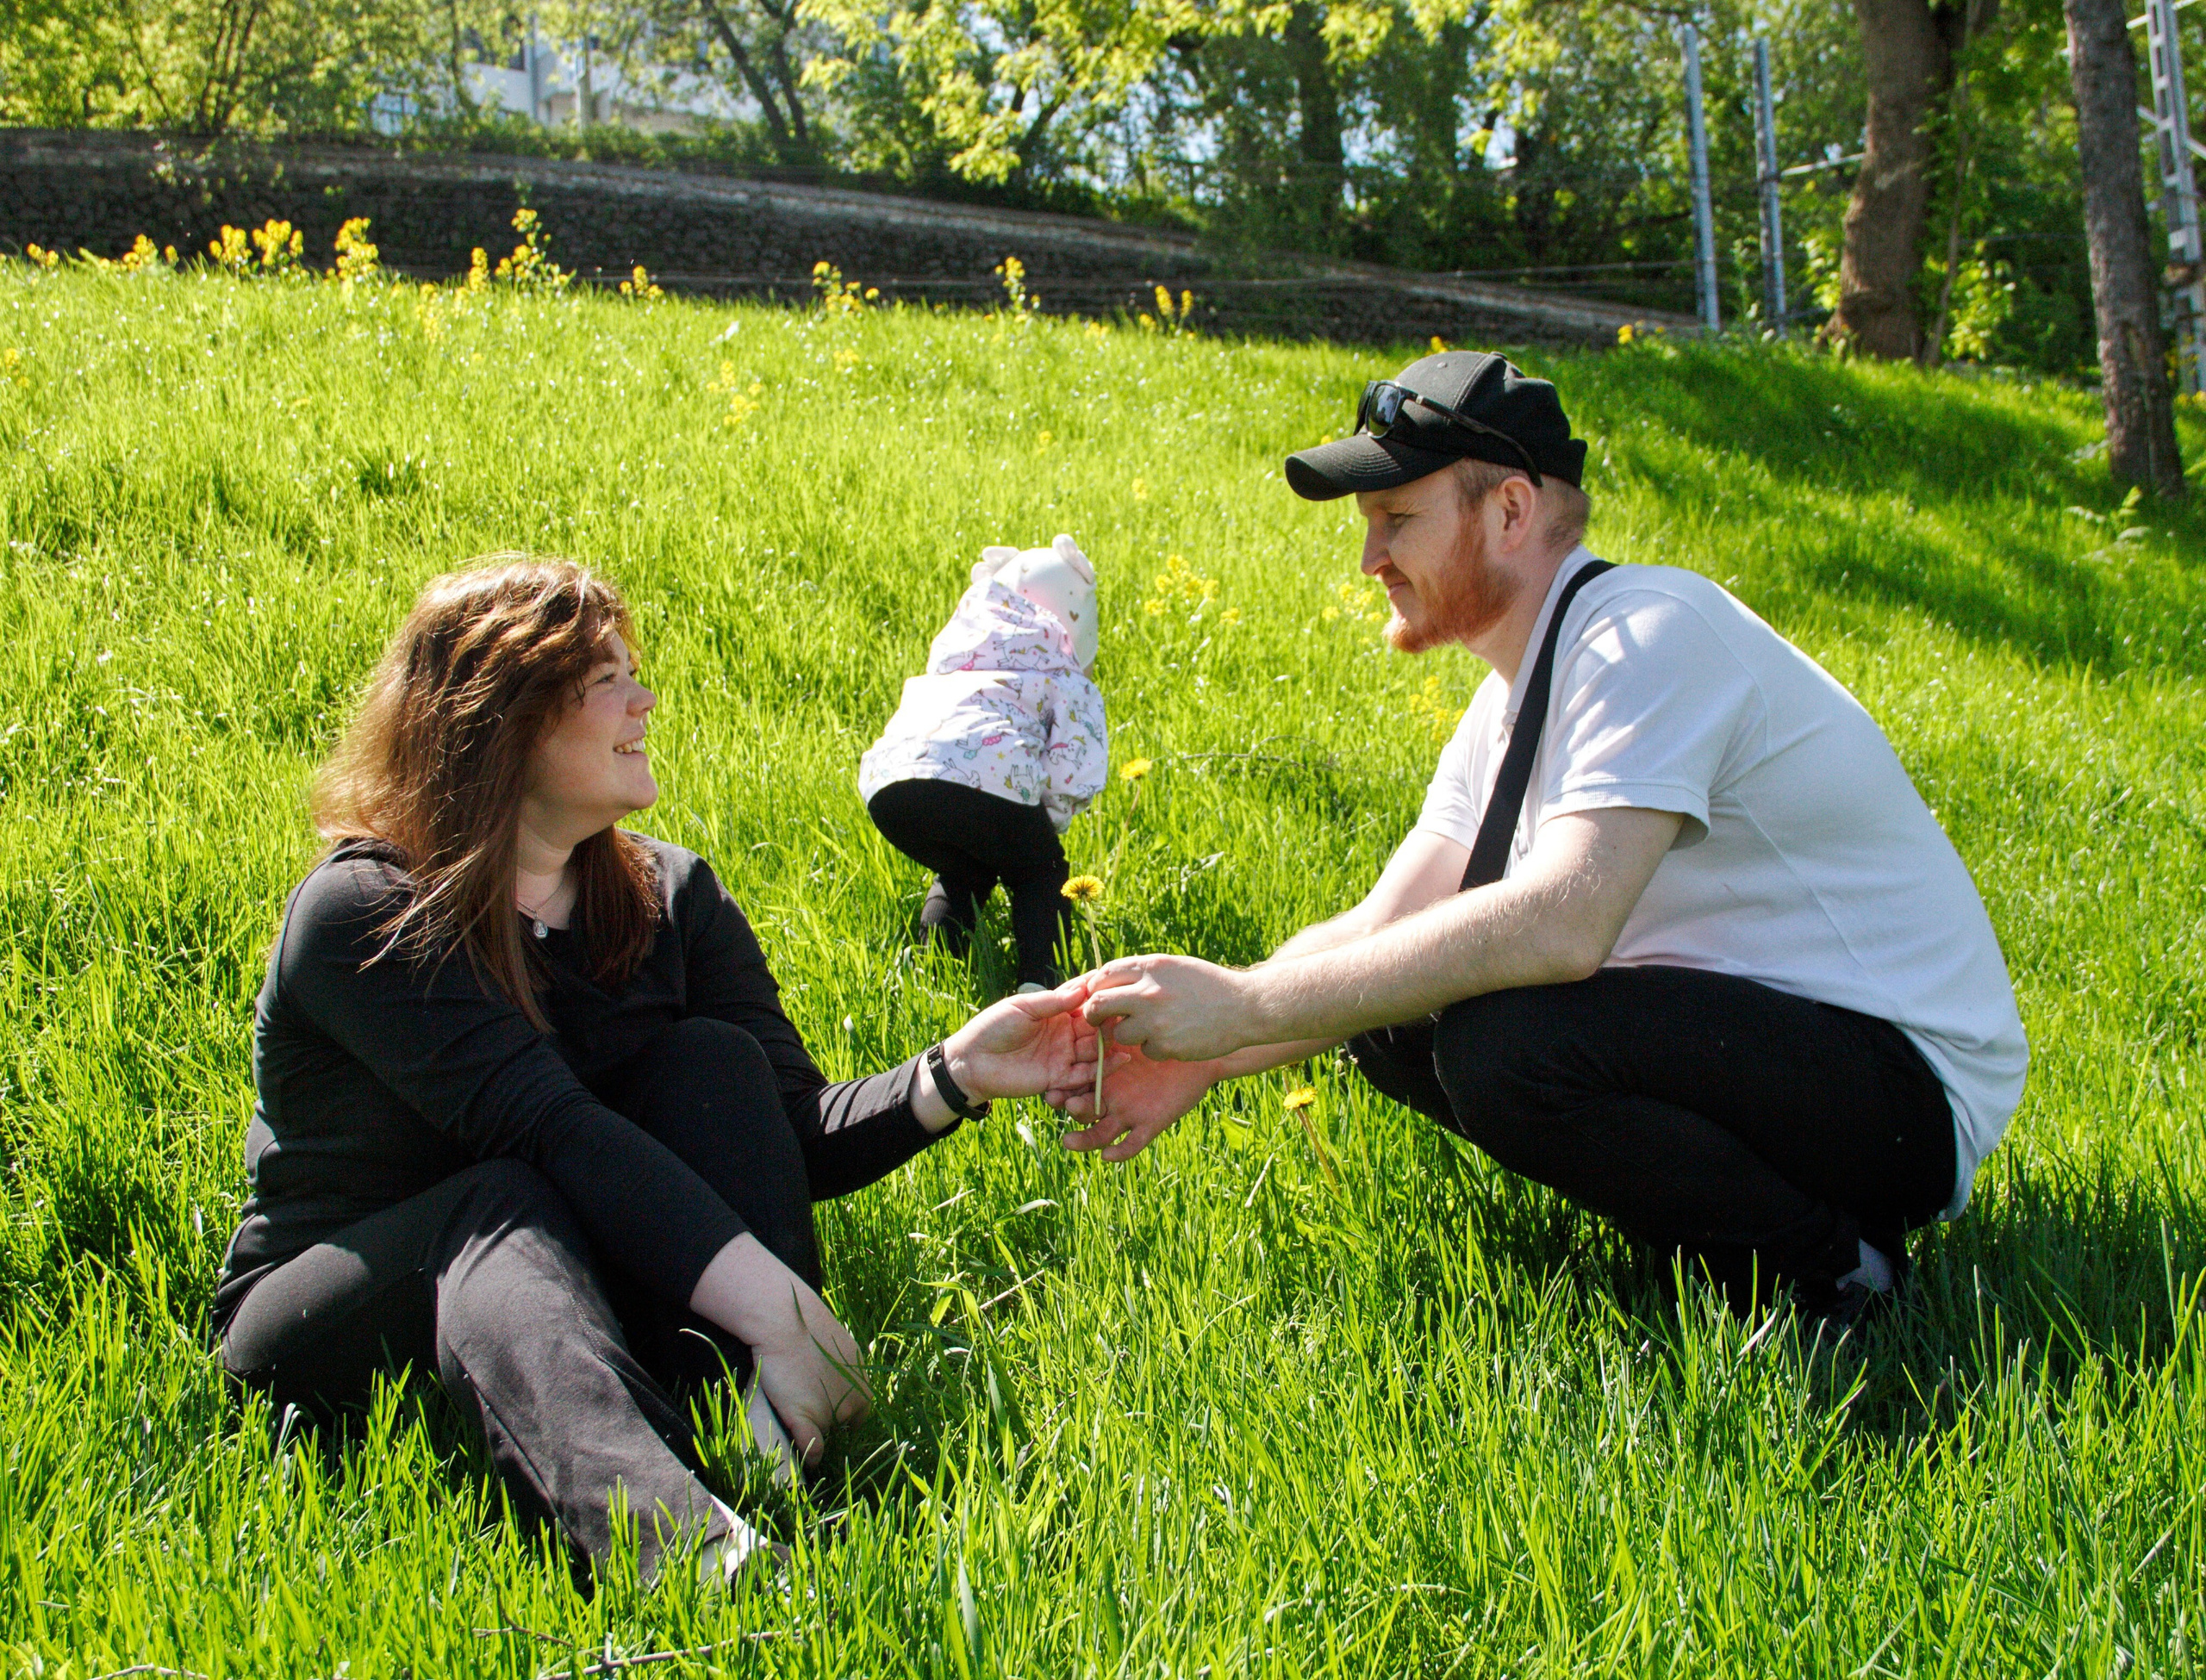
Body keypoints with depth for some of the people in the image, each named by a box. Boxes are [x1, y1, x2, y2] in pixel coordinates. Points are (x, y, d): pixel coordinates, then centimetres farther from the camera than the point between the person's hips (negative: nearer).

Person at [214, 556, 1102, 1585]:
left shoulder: (668, 897, 2)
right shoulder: (360, 919, -18)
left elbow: (793, 1136, -6)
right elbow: (549, 1129, -31)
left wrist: (955, 1075, -26)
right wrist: (772, 1306, -40)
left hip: (578, 1289, 5)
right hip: (335, 1323, -5)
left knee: (709, 1062, -17)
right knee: (505, 1212, -36)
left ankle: (764, 1458, -38)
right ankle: (681, 1540, -64)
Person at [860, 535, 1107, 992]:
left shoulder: (946, 670, 40)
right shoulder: (1067, 682, 23)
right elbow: (1074, 774, 8)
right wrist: (1041, 828, 25)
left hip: (884, 781, 5)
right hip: (987, 777, -5)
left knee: (960, 873, 35)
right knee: (1041, 875, 24)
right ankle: (1038, 982, 2)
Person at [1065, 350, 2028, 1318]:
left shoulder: (1650, 636, -21)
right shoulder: (1512, 698, 10)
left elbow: (1563, 922, -34)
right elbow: (1381, 927, 6)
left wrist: (1243, 1007, -31)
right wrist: (1200, 1058, -11)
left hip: (1909, 1088, -9)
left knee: (1507, 1042, -30)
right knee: (1389, 1014, 3)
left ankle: (1826, 1272, -9)